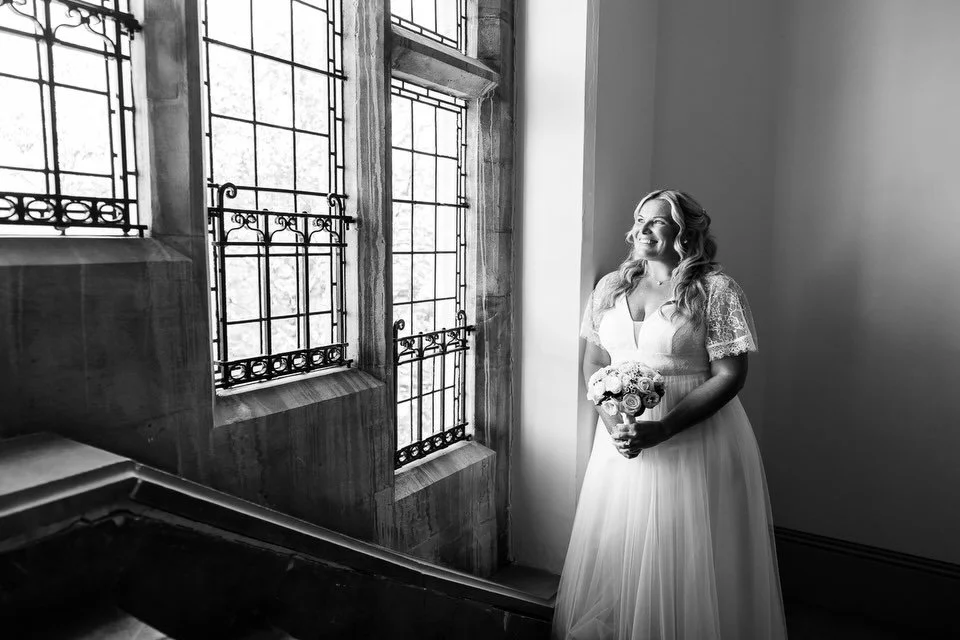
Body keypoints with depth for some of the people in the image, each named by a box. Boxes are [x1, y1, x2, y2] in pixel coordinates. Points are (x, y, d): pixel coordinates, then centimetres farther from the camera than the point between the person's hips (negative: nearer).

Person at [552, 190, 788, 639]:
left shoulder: (717, 290, -7)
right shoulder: (611, 286, 7)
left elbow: (730, 374, -11)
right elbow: (594, 362, 9)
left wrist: (663, 429, -19)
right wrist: (612, 421, -9)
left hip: (695, 442, -4)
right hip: (620, 438, 4)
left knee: (682, 564, 5)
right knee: (613, 552, 13)